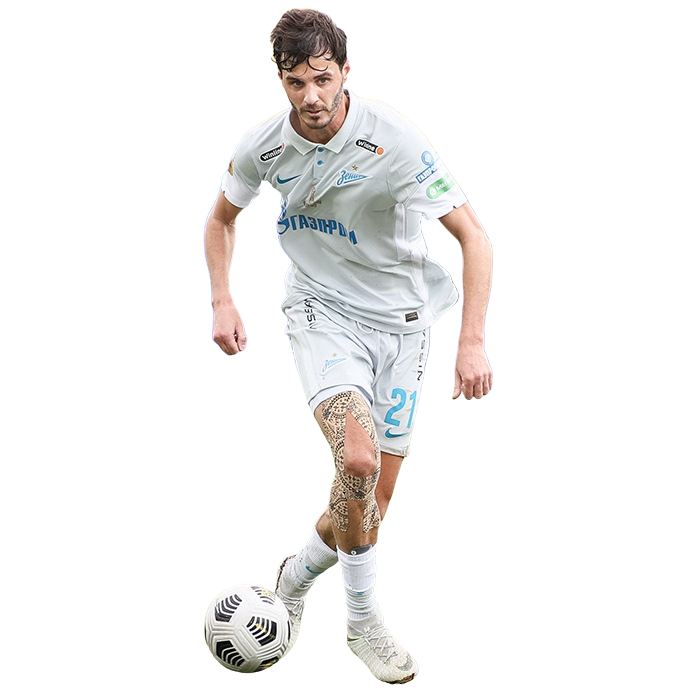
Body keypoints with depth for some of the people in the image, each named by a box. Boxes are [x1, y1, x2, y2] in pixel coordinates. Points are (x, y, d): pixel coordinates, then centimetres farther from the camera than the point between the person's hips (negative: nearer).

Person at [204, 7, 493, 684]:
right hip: (322, 314, 0)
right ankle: (363, 620, -8)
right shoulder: (263, 146, -9)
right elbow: (222, 217, 13)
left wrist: (472, 342, -29)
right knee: (357, 460, -26)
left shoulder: (394, 139, -20)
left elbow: (473, 237, -20)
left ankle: (301, 571, 35)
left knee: (373, 501, 3)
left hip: (401, 320, 0)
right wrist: (222, 303, 0)